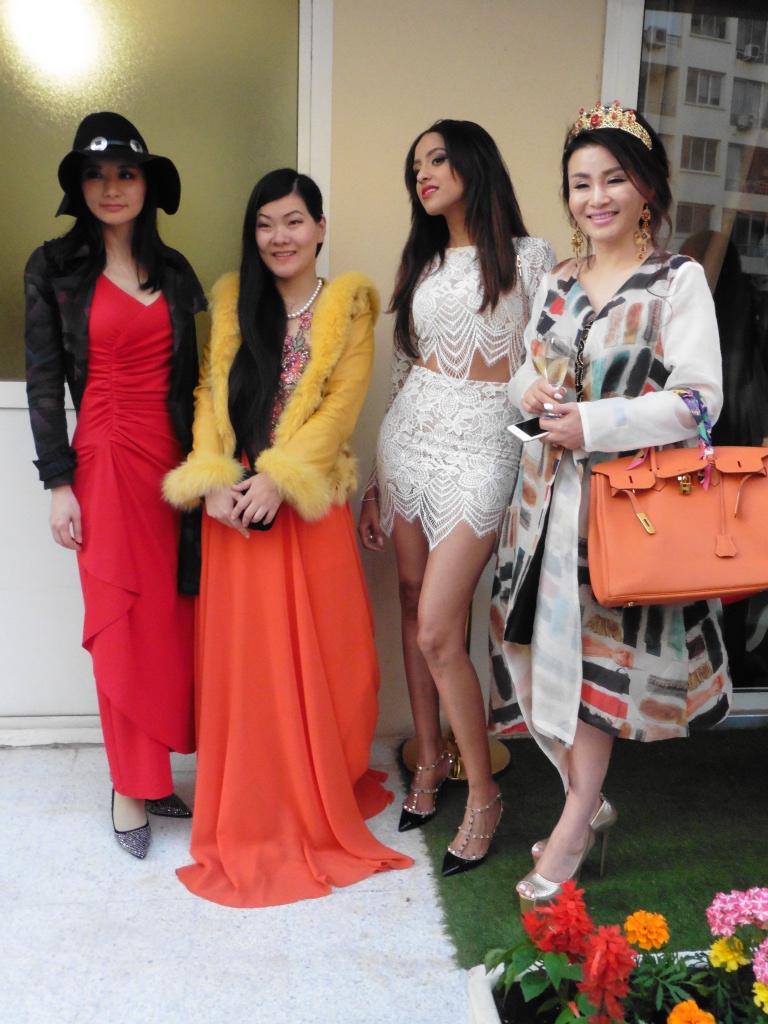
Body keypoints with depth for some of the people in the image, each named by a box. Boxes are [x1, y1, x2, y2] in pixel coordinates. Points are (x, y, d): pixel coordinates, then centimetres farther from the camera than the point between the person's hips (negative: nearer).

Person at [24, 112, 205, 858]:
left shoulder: (173, 270, 12)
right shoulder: (54, 269, 3)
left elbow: (190, 373, 11)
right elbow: (43, 381, 0)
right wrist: (58, 481, -7)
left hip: (174, 458, 3)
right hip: (107, 457, -3)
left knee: (171, 618, 5)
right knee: (123, 622, 0)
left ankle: (150, 774, 19)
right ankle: (130, 787, 12)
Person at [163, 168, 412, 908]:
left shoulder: (347, 307, 4)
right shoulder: (232, 299, 12)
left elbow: (339, 407, -6)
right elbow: (210, 393, 5)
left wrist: (278, 478, -16)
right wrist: (215, 479, -9)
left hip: (308, 503, -2)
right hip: (234, 504, 2)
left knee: (315, 655, 3)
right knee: (242, 655, 6)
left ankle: (320, 802, 21)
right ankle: (248, 814, 21)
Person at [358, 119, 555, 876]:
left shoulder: (529, 259, 0)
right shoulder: (421, 264, 15)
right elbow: (402, 372, 16)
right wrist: (376, 480, 14)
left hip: (482, 447, -5)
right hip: (410, 438, 6)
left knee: (437, 630, -10)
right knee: (413, 610, 9)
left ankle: (483, 793, 8)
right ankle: (431, 758, 28)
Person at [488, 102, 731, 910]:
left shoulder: (678, 281, -4)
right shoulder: (557, 283, 14)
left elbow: (699, 397, -12)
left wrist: (594, 424, -19)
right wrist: (530, 392, -5)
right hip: (547, 492, 6)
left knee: (597, 654, -3)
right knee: (543, 650, 7)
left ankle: (574, 825, 14)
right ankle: (590, 804, 28)